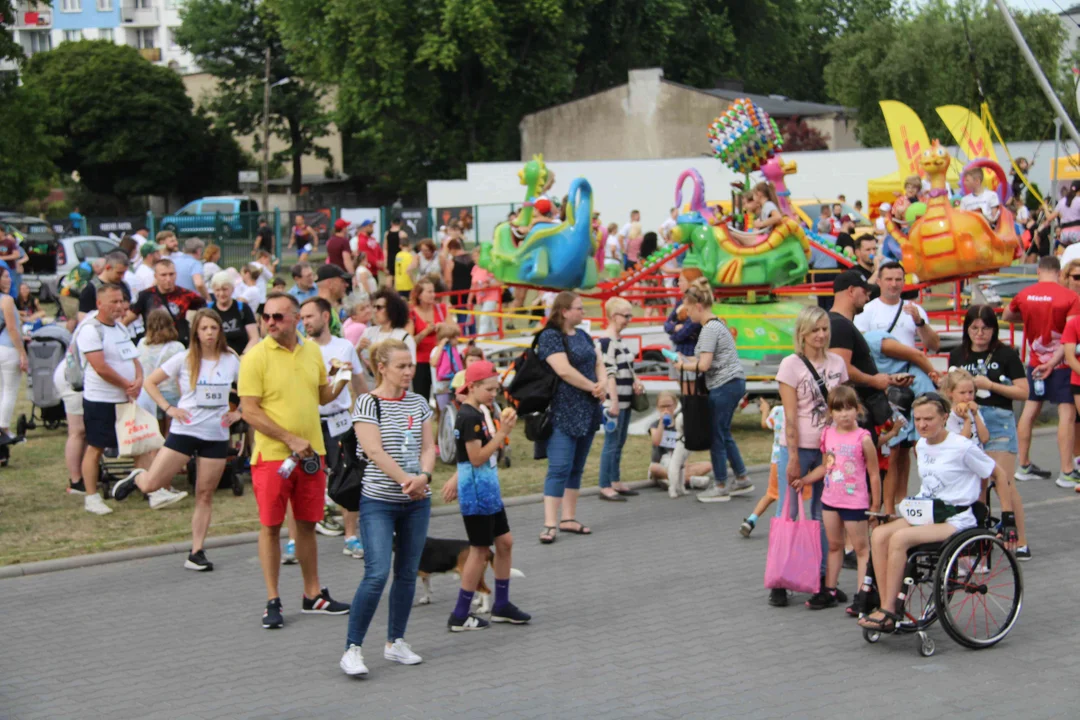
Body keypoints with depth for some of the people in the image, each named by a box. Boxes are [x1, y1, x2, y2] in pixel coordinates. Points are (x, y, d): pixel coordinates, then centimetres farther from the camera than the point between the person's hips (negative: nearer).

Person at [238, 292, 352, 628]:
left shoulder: (312, 351, 7)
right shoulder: (256, 356, -10)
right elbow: (249, 411, -13)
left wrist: (341, 382, -3)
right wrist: (291, 440, -16)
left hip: (311, 454, 5)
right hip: (272, 455, -5)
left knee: (307, 524, 12)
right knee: (270, 526, 1)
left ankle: (313, 595, 23)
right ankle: (272, 602, 9)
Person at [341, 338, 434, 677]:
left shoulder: (418, 403, 9)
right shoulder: (367, 403, -7)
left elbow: (428, 446, 6)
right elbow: (375, 451, -16)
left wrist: (423, 476, -14)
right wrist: (407, 480, -21)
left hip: (417, 501, 6)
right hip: (379, 500, -6)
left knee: (407, 573, 9)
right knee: (377, 574, -13)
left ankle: (396, 642, 22)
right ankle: (352, 649, -6)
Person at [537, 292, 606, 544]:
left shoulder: (582, 335, 16)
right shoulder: (550, 336, -10)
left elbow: (599, 363, 15)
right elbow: (564, 371, -19)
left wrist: (603, 383, -6)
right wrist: (593, 387, -11)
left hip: (587, 413, 8)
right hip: (562, 414, -8)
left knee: (576, 468, 11)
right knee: (559, 468, -11)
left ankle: (569, 519, 17)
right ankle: (550, 524, -11)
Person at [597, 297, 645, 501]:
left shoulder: (619, 339, 13)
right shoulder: (607, 341, -15)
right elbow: (609, 372, -20)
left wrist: (636, 380, 5)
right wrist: (613, 402, -23)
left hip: (625, 398, 9)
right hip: (615, 399, -9)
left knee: (619, 442, 15)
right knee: (612, 443, -7)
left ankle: (616, 482, 23)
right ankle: (605, 487, -3)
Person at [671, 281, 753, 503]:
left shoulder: (710, 329, -15)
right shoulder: (716, 324, 15)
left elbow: (704, 365, -21)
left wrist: (683, 366, -5)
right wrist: (685, 359, 9)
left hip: (724, 385, -10)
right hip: (733, 383, 10)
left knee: (717, 436, -1)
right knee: (724, 434, 17)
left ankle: (721, 487, 6)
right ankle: (742, 479, 23)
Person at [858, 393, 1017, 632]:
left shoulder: (962, 447, -11)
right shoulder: (921, 446, 10)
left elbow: (1000, 476, -3)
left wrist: (1008, 520, -5)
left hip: (955, 520, -7)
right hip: (926, 514, 7)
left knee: (899, 538, -30)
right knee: (879, 536, -20)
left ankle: (889, 611, -23)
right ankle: (887, 607, -20)